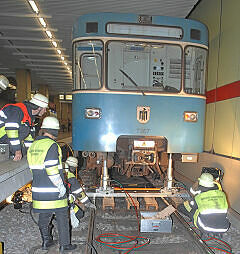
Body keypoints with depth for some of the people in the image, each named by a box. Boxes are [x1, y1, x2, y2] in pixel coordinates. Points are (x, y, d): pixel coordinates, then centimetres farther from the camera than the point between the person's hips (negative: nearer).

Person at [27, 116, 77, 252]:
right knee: (62, 216, 8)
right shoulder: (52, 145, -18)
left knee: (44, 215, 20)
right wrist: (61, 187, -15)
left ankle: (46, 241, 34)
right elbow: (52, 170, -23)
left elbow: (33, 168, 13)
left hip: (38, 190, 7)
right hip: (54, 190, -7)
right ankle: (65, 245, 18)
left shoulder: (33, 146, 8)